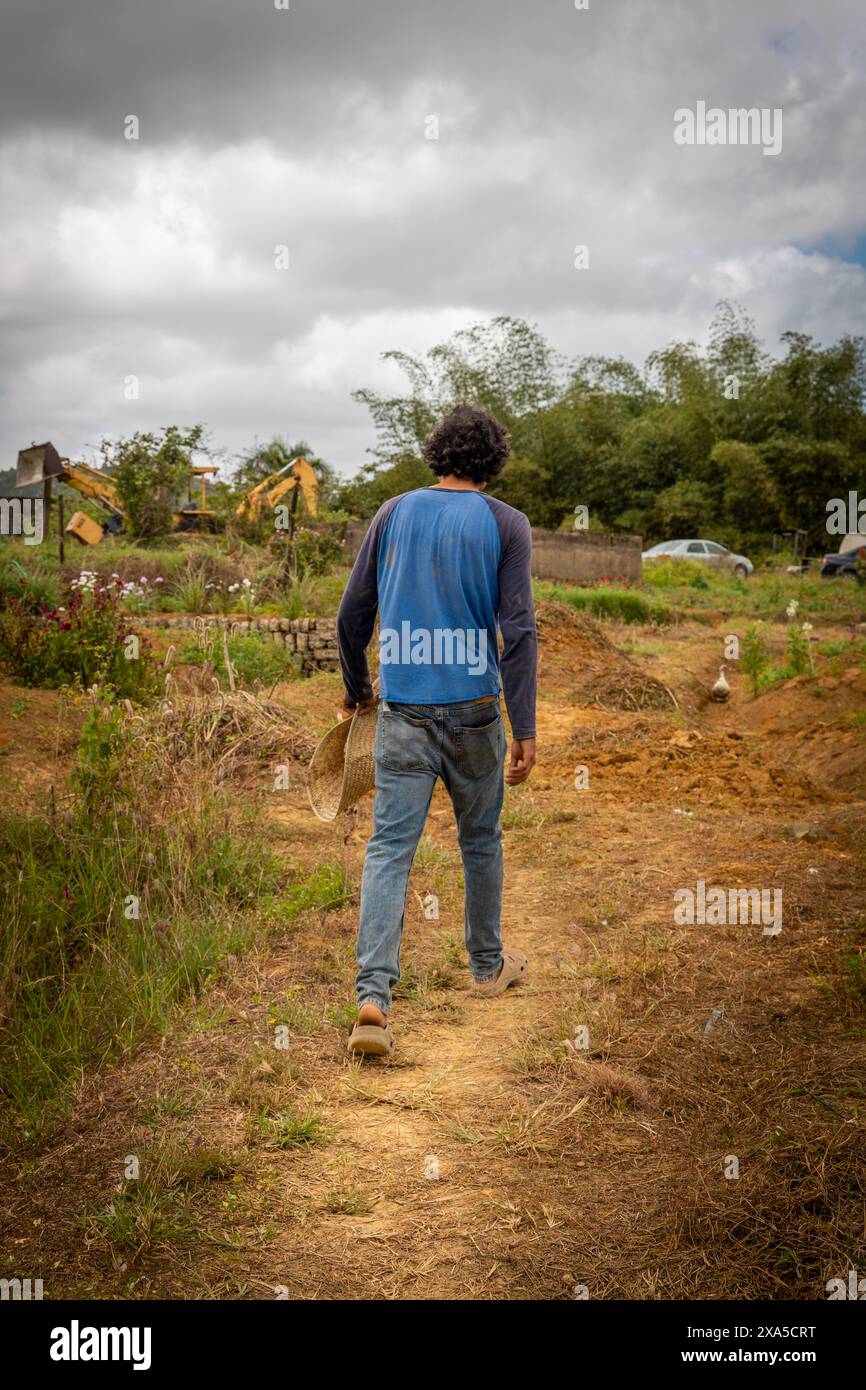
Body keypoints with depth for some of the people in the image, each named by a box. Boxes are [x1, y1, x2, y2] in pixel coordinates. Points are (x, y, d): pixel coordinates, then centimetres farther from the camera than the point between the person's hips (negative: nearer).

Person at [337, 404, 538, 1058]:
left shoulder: (394, 513, 5)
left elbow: (353, 614, 8)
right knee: (481, 839, 17)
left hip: (403, 708, 1)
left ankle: (373, 994, -14)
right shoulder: (506, 524, -2)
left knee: (390, 845, -1)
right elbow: (519, 629, -10)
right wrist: (524, 730, -9)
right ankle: (488, 966, 34)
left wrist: (356, 688, 24)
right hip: (474, 708, -1)